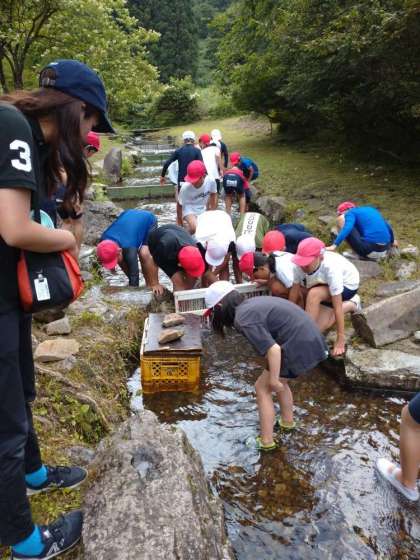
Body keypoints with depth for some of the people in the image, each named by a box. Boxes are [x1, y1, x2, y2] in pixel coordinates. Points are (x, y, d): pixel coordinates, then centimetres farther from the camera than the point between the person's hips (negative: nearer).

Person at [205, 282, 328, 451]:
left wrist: (274, 379, -8)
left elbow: (273, 349, -21)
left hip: (299, 348, -9)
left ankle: (266, 441, 14)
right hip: (312, 340, 9)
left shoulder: (243, 319, -15)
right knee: (281, 380, 29)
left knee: (262, 388, 8)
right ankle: (287, 421, 46)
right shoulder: (252, 302, 13)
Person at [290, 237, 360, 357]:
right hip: (326, 284, 6)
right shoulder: (300, 265, -28)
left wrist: (341, 339, -35)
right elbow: (294, 291, -14)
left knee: (314, 294, -35)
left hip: (348, 285, -6)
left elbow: (337, 307, -37)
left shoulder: (331, 268, -41)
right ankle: (350, 304, 13)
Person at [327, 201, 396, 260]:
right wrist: (392, 241, 49)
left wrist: (334, 245, -24)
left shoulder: (351, 213, 5)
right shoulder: (371, 210, 25)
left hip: (370, 251, -8)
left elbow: (347, 228, -15)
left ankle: (356, 254, 2)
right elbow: (388, 227, 32)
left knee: (341, 219, 2)